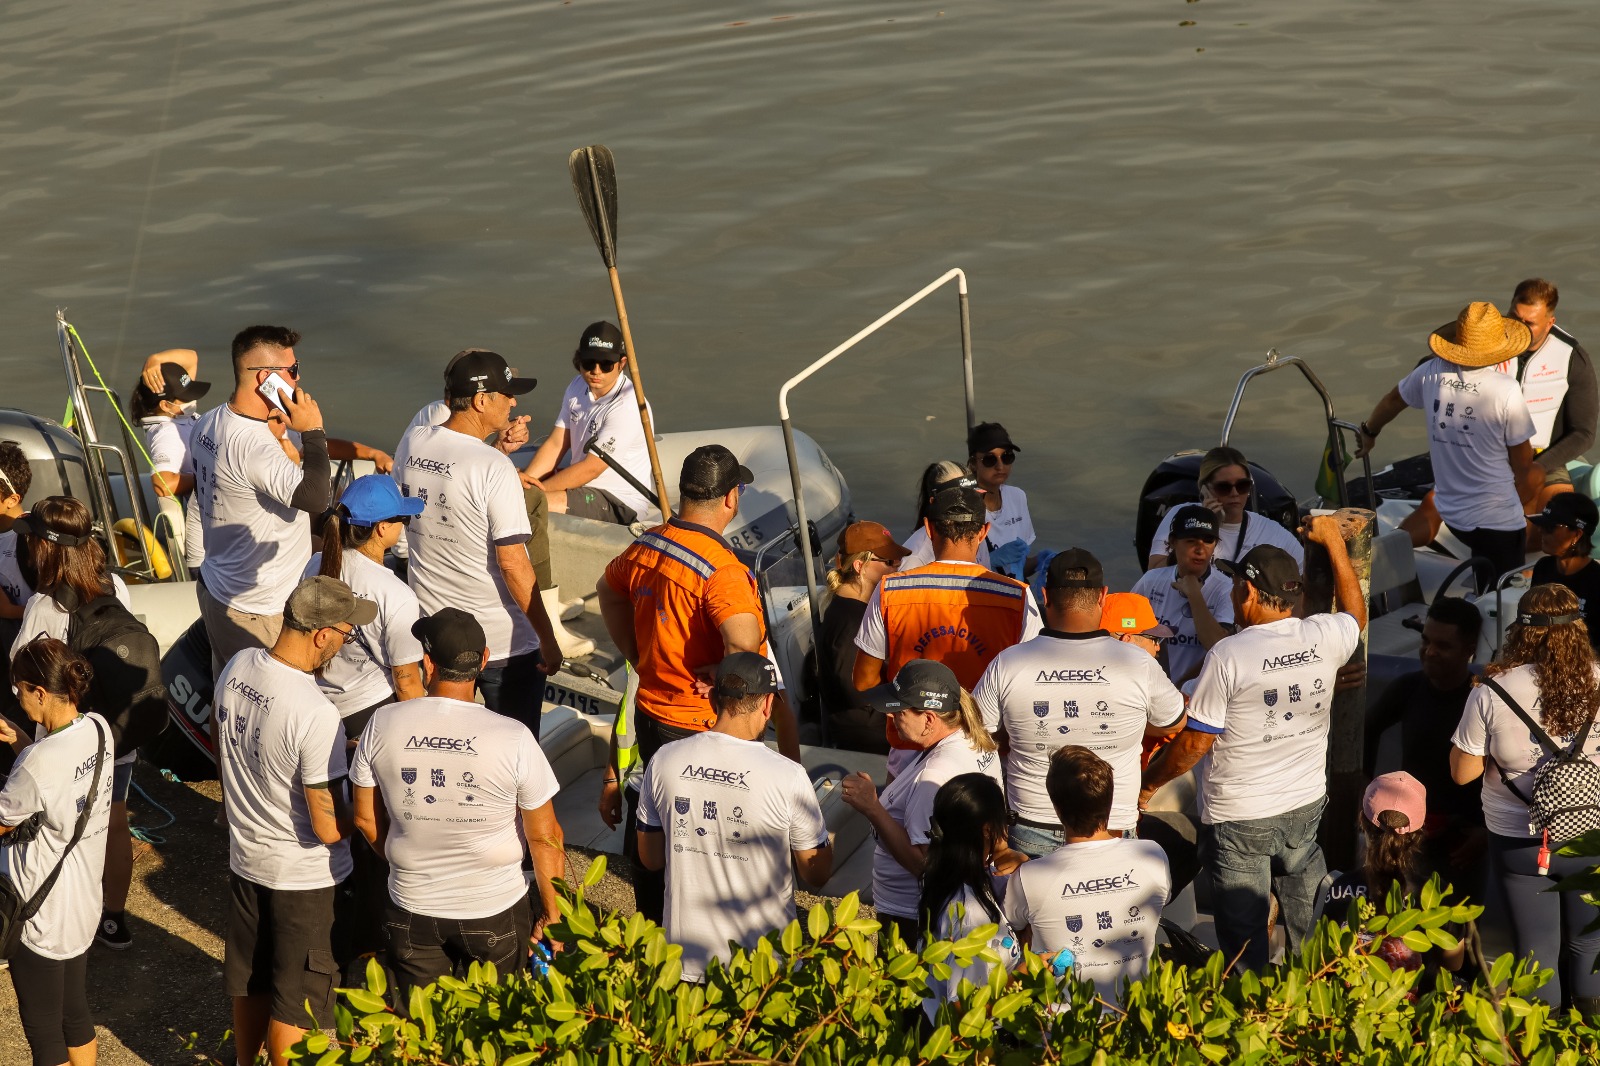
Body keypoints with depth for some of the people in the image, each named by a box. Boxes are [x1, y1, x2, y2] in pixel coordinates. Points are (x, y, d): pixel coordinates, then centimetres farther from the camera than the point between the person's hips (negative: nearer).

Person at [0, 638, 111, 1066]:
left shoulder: (38, 764, -29)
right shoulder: (98, 729, -7)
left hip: (40, 916, -8)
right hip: (83, 901, 8)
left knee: (42, 1027, 10)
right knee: (75, 1013, 23)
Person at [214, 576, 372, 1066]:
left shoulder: (236, 667, -9)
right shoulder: (316, 715, -32)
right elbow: (329, 828, -26)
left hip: (245, 858, 7)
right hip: (304, 878, -7)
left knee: (249, 983, 26)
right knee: (295, 1005, 12)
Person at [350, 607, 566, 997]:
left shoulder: (383, 725, -14)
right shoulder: (514, 738, -21)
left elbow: (366, 818, -1)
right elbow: (544, 836, -12)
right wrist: (552, 911, 3)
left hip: (412, 909, 2)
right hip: (494, 911, -2)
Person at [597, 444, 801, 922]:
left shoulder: (644, 547, 1)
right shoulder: (721, 569, -24)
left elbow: (608, 590, 22)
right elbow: (746, 644, -40)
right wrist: (722, 678, -20)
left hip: (649, 713, 8)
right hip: (704, 728, -8)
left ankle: (650, 923, 34)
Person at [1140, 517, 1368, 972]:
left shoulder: (1227, 656, -20)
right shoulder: (1324, 637, -7)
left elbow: (1195, 742, -14)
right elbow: (1356, 614, 20)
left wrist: (1148, 781, 2)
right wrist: (1333, 541, 25)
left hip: (1239, 818, -5)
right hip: (1306, 806, 5)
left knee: (1244, 941, 7)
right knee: (1308, 929, 20)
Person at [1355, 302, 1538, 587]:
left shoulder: (1432, 373, -7)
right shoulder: (1505, 389, -20)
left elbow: (1392, 400, 14)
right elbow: (1522, 462, -11)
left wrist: (1369, 431, 34)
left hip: (1450, 511, 5)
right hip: (1497, 519, -5)